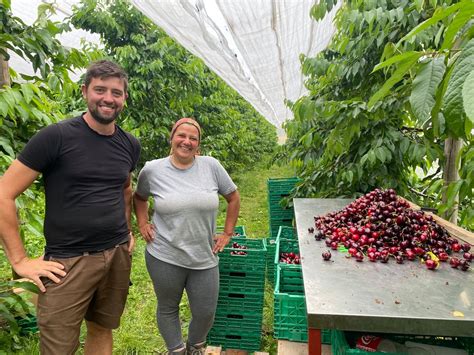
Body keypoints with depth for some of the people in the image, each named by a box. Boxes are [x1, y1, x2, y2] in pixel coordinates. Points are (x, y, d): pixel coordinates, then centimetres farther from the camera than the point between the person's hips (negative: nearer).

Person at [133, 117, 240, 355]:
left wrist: (227, 233, 4)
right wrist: (142, 224, 3)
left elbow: (234, 198, 5)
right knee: (168, 309, 18)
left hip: (204, 258, 1)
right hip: (164, 257, 0)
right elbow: (139, 197, 14)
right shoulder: (152, 169, -6)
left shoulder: (211, 166, -5)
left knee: (205, 313, 13)